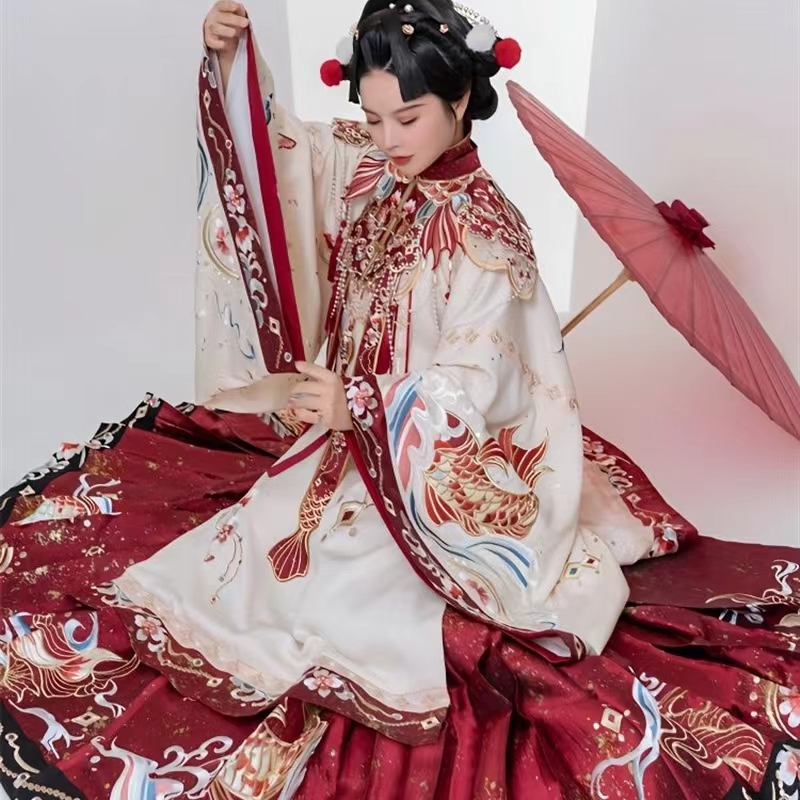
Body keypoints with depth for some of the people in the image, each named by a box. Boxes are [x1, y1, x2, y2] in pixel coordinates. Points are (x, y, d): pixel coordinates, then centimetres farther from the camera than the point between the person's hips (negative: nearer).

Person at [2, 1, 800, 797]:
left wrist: (358, 404, -38)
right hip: (342, 438, 8)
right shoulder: (366, 171, -1)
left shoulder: (485, 235, -21)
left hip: (427, 477, -7)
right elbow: (271, 143, 8)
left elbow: (471, 387, -25)